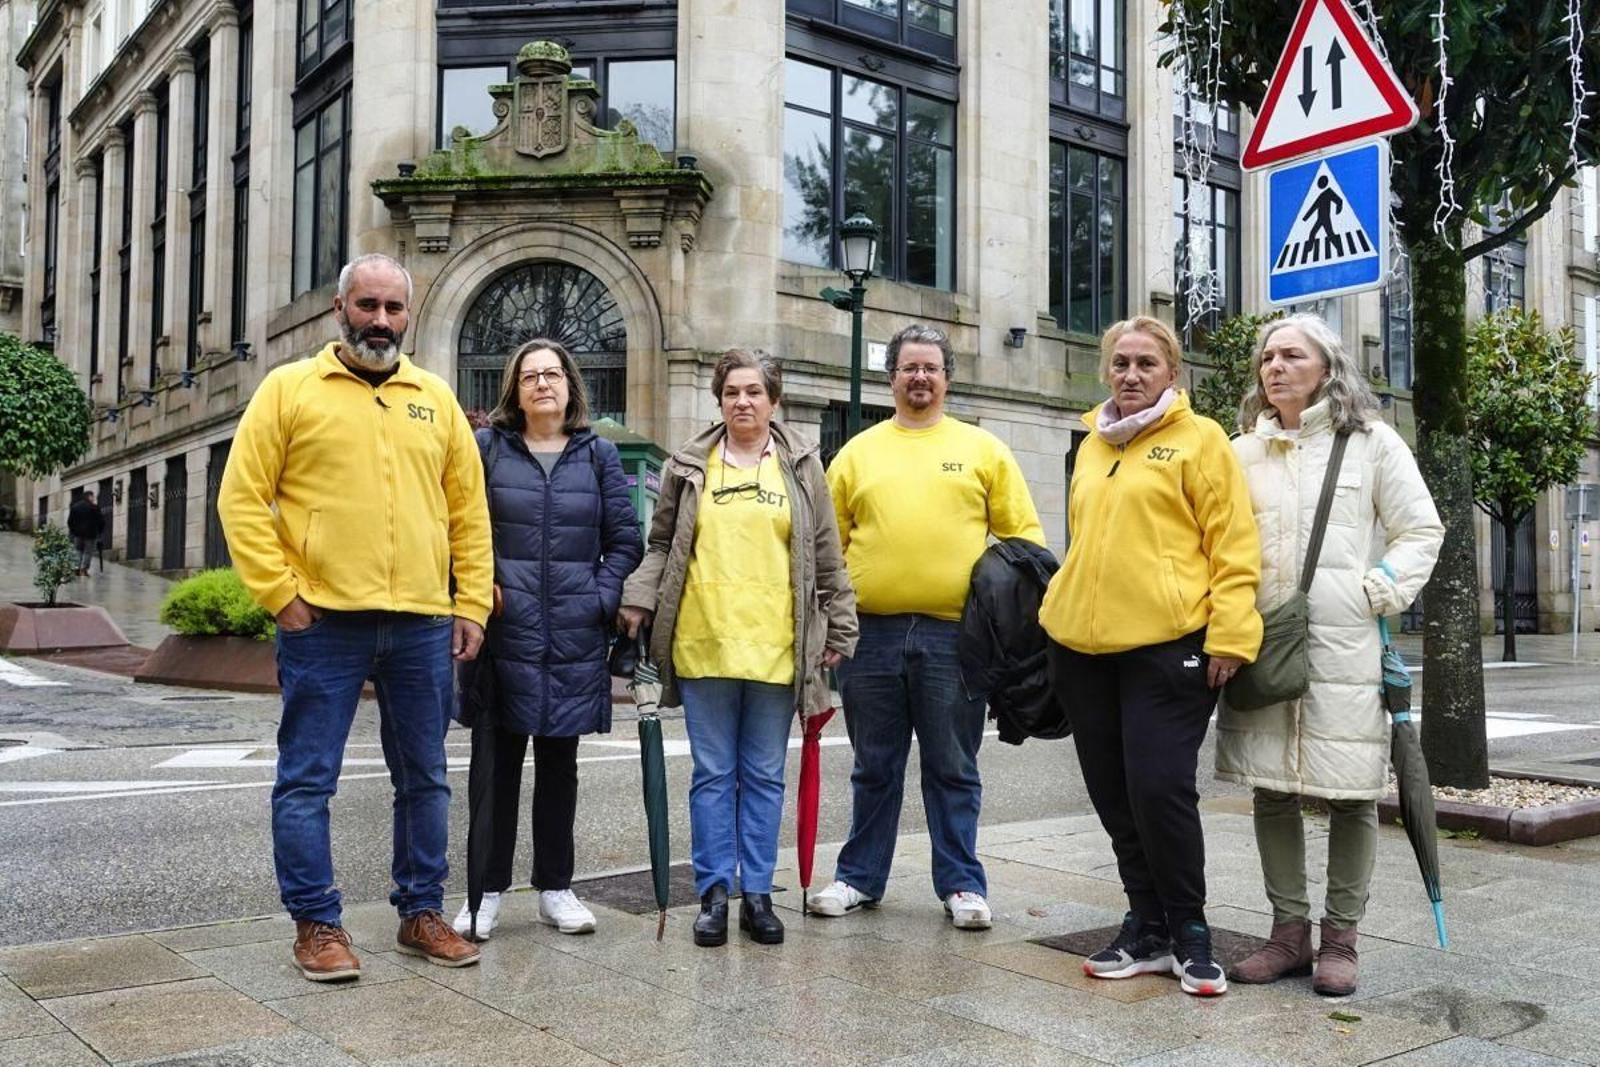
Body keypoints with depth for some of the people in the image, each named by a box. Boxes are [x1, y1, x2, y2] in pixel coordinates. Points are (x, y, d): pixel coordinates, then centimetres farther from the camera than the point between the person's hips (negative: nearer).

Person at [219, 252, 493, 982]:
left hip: (423, 624, 3)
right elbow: (242, 498, -2)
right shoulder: (289, 389, 3)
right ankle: (316, 924, 16)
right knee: (307, 780, 2)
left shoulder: (436, 400, 12)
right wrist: (280, 595, -10)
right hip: (323, 622, -3)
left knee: (425, 778, 11)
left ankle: (421, 912, 25)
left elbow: (469, 510, 12)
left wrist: (471, 606, 5)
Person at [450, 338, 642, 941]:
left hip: (574, 636, 2)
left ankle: (555, 887, 22)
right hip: (505, 631, -1)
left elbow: (625, 540, 7)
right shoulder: (487, 447, 5)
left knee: (559, 761, 11)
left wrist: (601, 599, -4)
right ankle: (488, 889, 16)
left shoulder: (598, 455, 8)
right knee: (499, 761, 4)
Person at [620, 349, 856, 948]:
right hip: (702, 644, 0)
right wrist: (639, 599, -2)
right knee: (713, 774, 6)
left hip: (776, 647, 0)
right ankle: (714, 893, 14)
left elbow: (827, 558, 10)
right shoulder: (688, 465, 9)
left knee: (764, 776, 7)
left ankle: (757, 893, 17)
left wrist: (838, 629, 8)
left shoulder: (802, 465, 8)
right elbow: (660, 545, 13)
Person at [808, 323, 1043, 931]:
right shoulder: (857, 452, 11)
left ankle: (962, 884, 18)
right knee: (874, 768, 12)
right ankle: (860, 877, 25)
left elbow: (1023, 531, 9)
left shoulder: (982, 449, 8)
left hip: (954, 634, -1)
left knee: (954, 770, 7)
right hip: (871, 633, 2)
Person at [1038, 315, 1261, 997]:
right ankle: (1147, 929, 23)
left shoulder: (1199, 439, 0)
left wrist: (1229, 636, -14)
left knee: (1160, 789, -9)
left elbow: (1234, 547, -6)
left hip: (1167, 646, -6)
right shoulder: (1092, 446, 18)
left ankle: (1188, 932, 11)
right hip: (1083, 646, 6)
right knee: (1115, 797, 10)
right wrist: (1060, 615, 20)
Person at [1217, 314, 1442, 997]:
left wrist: (1378, 592, -8)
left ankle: (1340, 936, 15)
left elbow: (1421, 530, 5)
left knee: (1350, 794, 2)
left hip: (1344, 646, -3)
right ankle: (1289, 929, 19)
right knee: (1270, 789, 6)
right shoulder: (1242, 453, 13)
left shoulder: (1371, 442, 5)